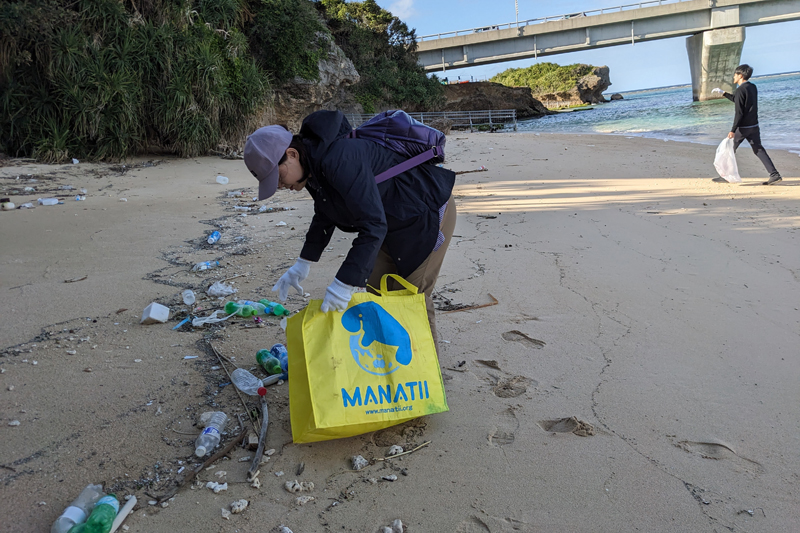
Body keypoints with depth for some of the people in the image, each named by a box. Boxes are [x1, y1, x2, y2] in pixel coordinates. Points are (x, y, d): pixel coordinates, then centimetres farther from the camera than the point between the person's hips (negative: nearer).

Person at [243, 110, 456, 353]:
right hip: (394, 222, 10)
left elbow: (373, 224, -38)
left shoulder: (339, 160, -34)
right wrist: (303, 264, 13)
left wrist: (344, 284, -37)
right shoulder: (312, 163, -1)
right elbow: (324, 215, 15)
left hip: (428, 213, -10)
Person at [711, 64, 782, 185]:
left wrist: (733, 130, -20)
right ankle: (774, 174, -2)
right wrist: (723, 93, 33)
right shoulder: (753, 87, 12)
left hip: (742, 127, -8)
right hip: (754, 126, 8)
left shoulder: (740, 90, -14)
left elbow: (739, 112, -20)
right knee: (758, 150, 7)